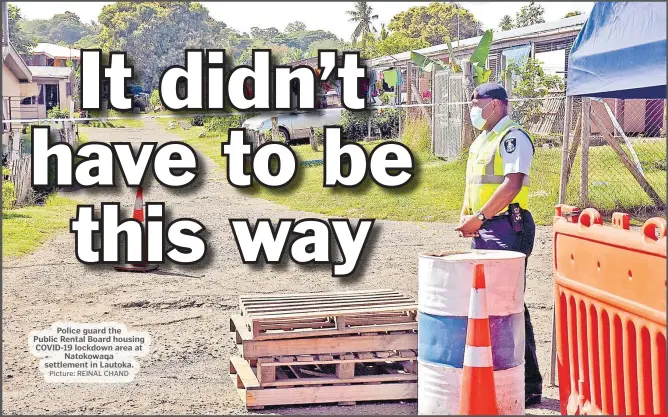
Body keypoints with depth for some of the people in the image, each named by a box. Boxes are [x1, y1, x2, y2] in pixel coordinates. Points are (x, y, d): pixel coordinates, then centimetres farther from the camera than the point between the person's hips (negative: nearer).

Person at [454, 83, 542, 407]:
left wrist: (478, 217, -21)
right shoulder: (482, 140, 20)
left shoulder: (512, 137, -9)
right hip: (483, 231, 10)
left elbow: (512, 184, -21)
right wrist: (466, 217, 8)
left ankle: (529, 385, -4)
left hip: (507, 228, -10)